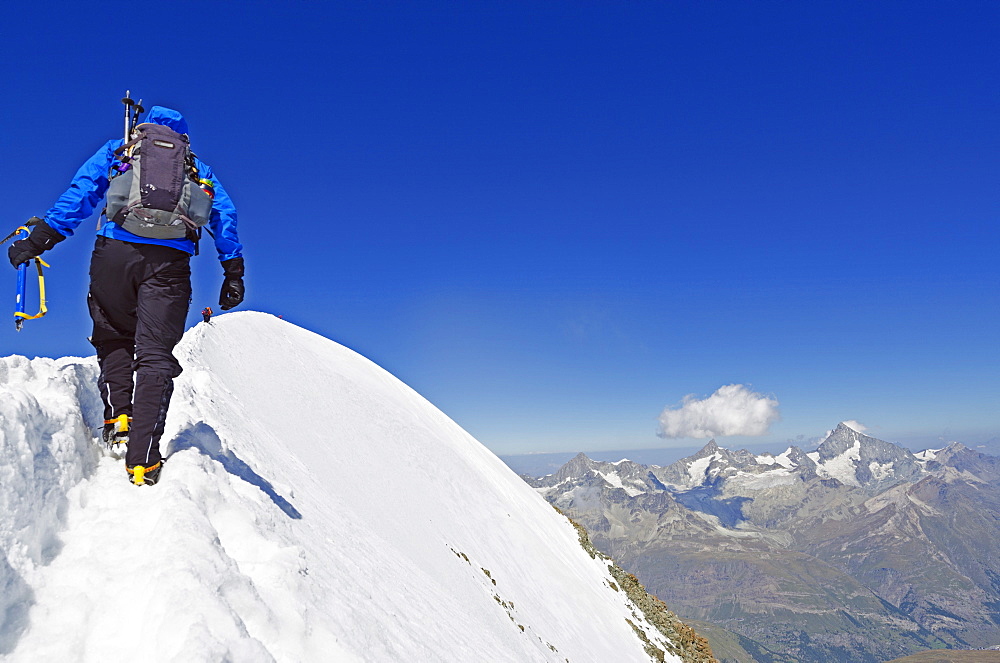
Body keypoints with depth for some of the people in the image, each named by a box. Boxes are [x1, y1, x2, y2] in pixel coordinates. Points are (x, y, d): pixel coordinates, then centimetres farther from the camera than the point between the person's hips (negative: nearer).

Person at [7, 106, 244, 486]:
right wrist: (233, 272, 10)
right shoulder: (199, 169, 24)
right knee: (154, 354, -2)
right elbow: (224, 214, 13)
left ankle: (118, 415, 5)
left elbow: (80, 192, 8)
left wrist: (41, 237, 4)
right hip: (169, 263, 0)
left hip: (114, 254, 0)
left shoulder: (118, 150, 22)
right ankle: (142, 458, -11)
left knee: (114, 340, 21)